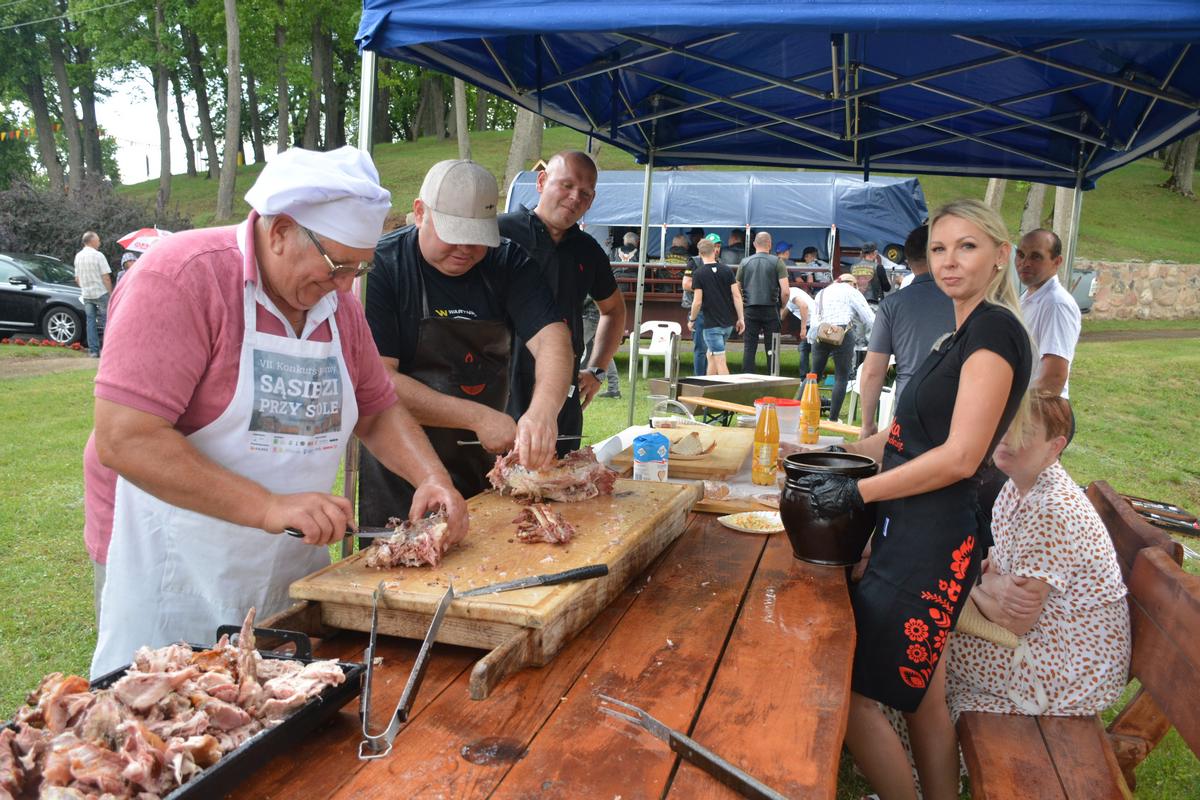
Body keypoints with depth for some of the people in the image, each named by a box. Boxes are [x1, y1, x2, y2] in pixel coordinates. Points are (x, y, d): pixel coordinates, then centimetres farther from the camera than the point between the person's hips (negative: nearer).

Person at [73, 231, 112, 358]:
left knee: (91, 321, 8)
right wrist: (111, 293, -7)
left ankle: (93, 350, 7)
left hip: (86, 294, 6)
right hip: (100, 293, -6)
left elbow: (77, 279, 14)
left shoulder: (78, 256, 8)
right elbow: (106, 277, -14)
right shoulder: (98, 255, -11)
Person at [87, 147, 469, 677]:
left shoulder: (336, 301, 4)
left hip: (297, 568, 6)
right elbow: (123, 440, -24)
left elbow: (378, 411, 13)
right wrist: (269, 507, -27)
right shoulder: (181, 277, -17)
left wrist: (431, 477, -5)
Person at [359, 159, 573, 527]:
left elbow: (551, 337, -14)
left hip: (484, 467, 4)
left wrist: (543, 410, -34)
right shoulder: (380, 266, -14)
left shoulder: (507, 262, -2)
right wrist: (479, 418, -24)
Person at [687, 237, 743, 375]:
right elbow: (737, 295, -2)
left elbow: (697, 302, -13)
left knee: (720, 361, -3)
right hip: (729, 322, 5)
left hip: (712, 323, -5)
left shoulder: (698, 274, -9)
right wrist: (741, 318, 3)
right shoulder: (727, 270, 2)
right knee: (711, 355, 19)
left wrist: (692, 320, 2)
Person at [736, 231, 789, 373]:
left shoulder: (745, 263, 6)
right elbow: (785, 291, -9)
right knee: (771, 349, 5)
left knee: (749, 347, 6)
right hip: (771, 310, -2)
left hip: (750, 310, 2)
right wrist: (782, 307, 7)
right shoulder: (777, 262, -1)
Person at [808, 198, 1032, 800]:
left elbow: (960, 456, -20)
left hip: (930, 543, -9)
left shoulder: (994, 329, -14)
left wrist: (857, 490, -16)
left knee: (850, 691, -2)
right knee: (922, 700, 18)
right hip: (921, 535, 9)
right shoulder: (966, 333, 15)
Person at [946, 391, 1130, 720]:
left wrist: (972, 588, -7)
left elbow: (1017, 622, -25)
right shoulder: (1017, 486, 2)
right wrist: (994, 583, -17)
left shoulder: (1053, 511, -28)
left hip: (1073, 666, -9)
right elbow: (998, 560, 7)